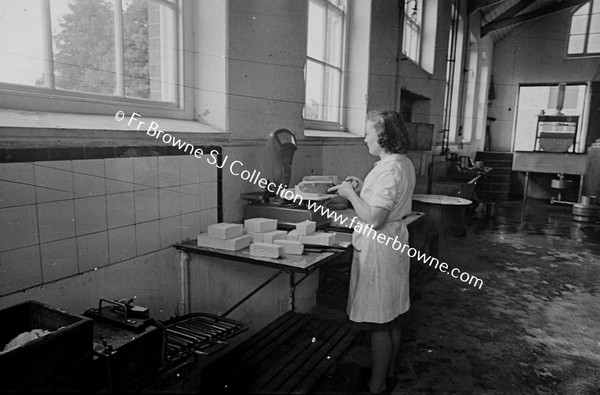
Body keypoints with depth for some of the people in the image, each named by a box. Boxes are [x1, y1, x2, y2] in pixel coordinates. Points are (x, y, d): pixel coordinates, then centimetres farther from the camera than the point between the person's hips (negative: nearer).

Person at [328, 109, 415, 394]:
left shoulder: (389, 168, -22)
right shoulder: (403, 163, 9)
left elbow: (373, 218, -27)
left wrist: (350, 193, -15)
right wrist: (362, 188, 9)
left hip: (378, 248, -10)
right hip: (393, 241, 10)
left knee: (379, 323, 3)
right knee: (391, 320, 20)